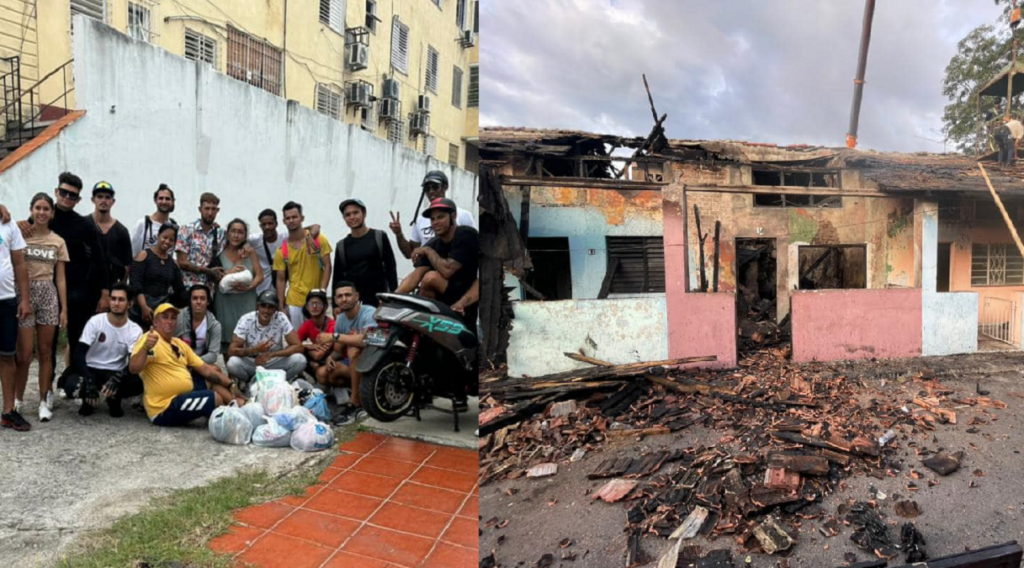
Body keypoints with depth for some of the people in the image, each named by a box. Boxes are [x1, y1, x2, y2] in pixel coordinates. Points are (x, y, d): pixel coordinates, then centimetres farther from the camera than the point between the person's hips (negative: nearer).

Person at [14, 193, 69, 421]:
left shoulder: (58, 242, 8)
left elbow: (60, 278, 8)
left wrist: (64, 309, 3)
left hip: (48, 295, 2)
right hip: (24, 293, -2)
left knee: (45, 352, 7)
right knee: (24, 354, -2)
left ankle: (44, 401, 15)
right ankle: (17, 399, 18)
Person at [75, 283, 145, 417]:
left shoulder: (135, 330, -8)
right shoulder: (95, 321, -11)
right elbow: (79, 354, -17)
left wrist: (118, 377, -39)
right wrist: (89, 381, -32)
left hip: (116, 373, 0)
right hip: (92, 370, 0)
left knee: (137, 384, -31)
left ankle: (114, 399, 6)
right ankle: (87, 401, 7)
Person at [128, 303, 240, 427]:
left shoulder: (180, 344, 13)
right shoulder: (150, 339, -12)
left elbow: (204, 368, 13)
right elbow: (133, 368, -28)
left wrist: (230, 384, 5)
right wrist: (146, 348, -46)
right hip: (165, 408, -10)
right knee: (215, 398, -23)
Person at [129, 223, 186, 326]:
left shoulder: (173, 262, 11)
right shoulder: (144, 255, 1)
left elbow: (180, 290, 10)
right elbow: (136, 283, -9)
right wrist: (144, 307, -19)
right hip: (142, 311, -4)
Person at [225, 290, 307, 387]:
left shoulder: (281, 318, -16)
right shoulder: (246, 320, -17)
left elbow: (298, 346, -19)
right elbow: (231, 351, -20)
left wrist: (270, 354, -28)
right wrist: (254, 350, -38)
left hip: (275, 363, 0)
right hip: (251, 363, 0)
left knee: (299, 360, -26)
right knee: (232, 363, -31)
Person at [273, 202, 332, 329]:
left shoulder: (319, 240, -2)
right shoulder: (281, 251, 2)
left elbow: (327, 267, -2)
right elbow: (281, 280, 5)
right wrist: (281, 307, -1)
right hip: (293, 302, 1)